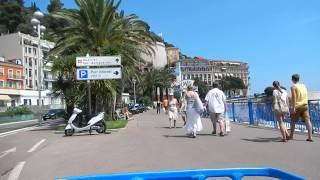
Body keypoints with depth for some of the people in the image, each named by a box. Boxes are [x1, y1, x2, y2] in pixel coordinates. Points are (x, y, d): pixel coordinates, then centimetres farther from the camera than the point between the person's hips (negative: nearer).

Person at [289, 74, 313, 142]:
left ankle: (291, 136, 14)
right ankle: (310, 137, -2)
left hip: (297, 106, -5)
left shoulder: (293, 86, -7)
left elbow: (294, 97, -15)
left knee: (293, 121, 7)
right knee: (307, 120, 1)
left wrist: (293, 107, -17)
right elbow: (306, 96, 19)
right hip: (305, 105, 5)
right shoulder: (304, 86, 13)